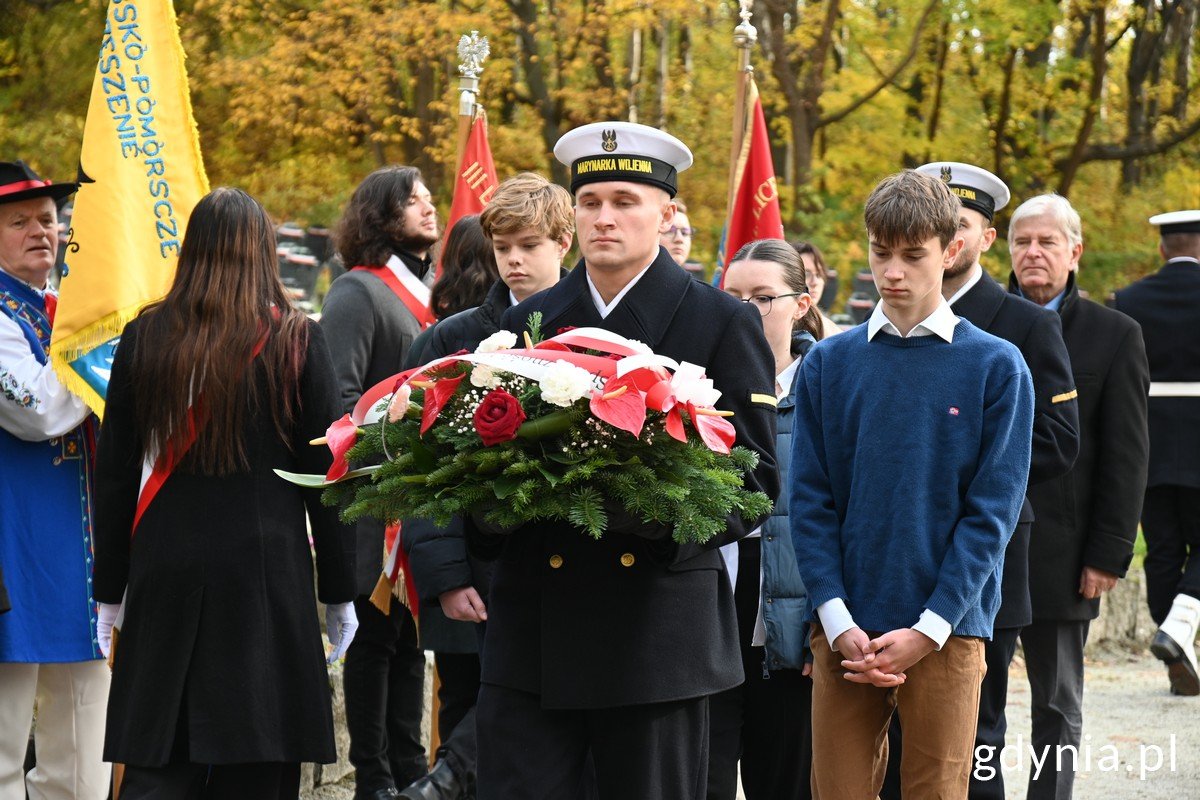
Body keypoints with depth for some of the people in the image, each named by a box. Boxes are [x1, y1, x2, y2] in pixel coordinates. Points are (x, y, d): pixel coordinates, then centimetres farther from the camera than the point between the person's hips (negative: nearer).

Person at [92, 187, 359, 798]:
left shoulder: (144, 337, 2)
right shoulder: (296, 341, -2)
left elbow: (114, 472, 5)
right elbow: (325, 472, -1)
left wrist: (111, 589, 12)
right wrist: (338, 592, 7)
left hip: (165, 568, 2)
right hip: (266, 570, -2)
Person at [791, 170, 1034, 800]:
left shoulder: (997, 366, 1)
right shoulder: (828, 364, 7)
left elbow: (992, 511, -2)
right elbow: (810, 501, 4)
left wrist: (928, 629, -10)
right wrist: (839, 622, -8)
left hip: (947, 633, -1)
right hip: (844, 633, 2)